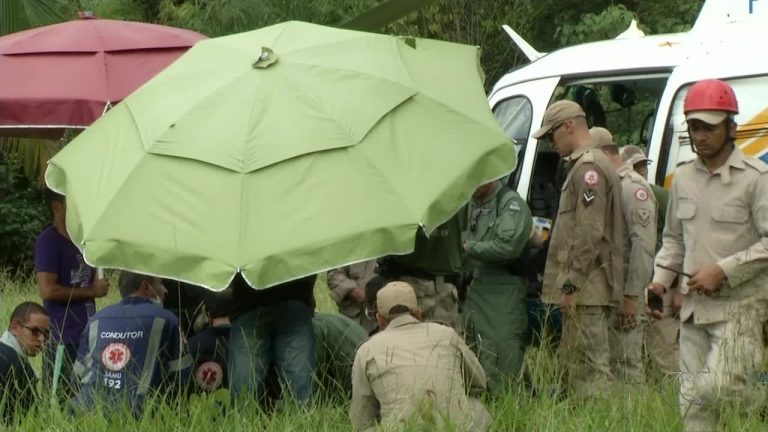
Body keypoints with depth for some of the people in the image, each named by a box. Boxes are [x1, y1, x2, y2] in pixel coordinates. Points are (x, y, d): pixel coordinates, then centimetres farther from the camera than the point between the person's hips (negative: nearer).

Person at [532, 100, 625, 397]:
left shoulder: (588, 167, -12)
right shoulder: (585, 166, 22)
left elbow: (590, 233, -20)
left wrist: (571, 284, -21)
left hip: (586, 288, -11)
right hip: (588, 290, 11)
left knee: (589, 367, -10)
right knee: (575, 364, 12)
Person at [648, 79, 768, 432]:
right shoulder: (683, 178, 12)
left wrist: (723, 270, -17)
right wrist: (661, 278, 6)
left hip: (739, 306, -7)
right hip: (693, 306, 7)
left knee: (716, 388, -21)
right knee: (692, 401, 4)